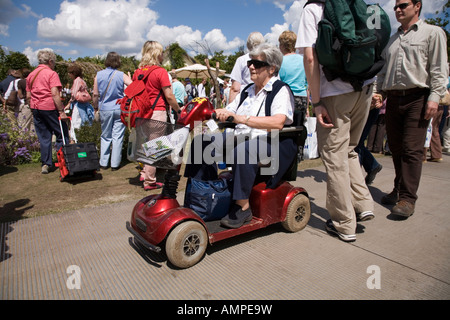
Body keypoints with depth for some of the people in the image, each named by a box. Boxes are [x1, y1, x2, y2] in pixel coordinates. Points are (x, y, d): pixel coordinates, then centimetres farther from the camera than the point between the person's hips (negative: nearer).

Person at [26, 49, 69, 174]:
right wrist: (61, 111, -19)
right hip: (50, 108, -7)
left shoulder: (31, 75, 13)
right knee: (62, 135, 3)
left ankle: (45, 164, 13)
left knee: (44, 137, 11)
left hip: (36, 108, 7)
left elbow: (28, 96, 12)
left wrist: (33, 109, 20)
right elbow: (55, 94, -18)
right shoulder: (51, 74, -8)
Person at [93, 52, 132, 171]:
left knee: (105, 136, 13)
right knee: (117, 136, 4)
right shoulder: (121, 75, -4)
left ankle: (103, 163, 17)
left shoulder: (99, 75, 1)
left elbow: (95, 94, 2)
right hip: (119, 109, -2)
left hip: (105, 109, 2)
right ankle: (115, 164, 7)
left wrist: (96, 107, 15)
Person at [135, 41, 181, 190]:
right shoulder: (160, 71, -9)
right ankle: (150, 181, 5)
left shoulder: (137, 72, 11)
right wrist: (178, 110, 1)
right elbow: (169, 96, -11)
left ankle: (144, 174, 25)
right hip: (157, 112, -7)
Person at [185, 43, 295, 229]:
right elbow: (226, 113, 19)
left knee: (242, 150, -39)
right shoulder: (247, 91, 21)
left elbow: (278, 123, -23)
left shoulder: (281, 91, -4)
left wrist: (243, 119, -31)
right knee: (201, 141, -5)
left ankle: (243, 207, -24)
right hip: (239, 136, 8)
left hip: (267, 141, -8)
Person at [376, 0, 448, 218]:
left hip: (417, 98, -5)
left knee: (412, 150, -10)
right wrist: (380, 92, 11)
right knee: (396, 148, 7)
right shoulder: (391, 39, 23)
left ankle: (408, 198, -6)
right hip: (393, 99, 5)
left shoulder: (432, 32, 7)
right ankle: (399, 190, 18)